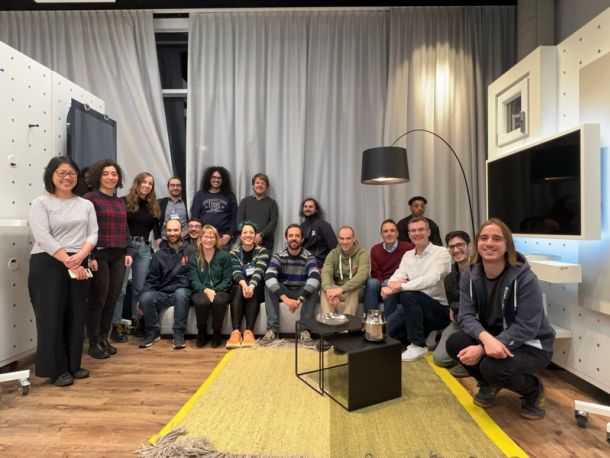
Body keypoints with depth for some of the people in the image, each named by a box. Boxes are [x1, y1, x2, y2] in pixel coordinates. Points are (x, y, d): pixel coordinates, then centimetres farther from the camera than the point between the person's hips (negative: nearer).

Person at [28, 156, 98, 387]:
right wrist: (68, 262, -16)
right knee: (51, 317, -1)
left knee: (76, 316, 8)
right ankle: (56, 370, 11)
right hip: (48, 265, -4)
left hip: (79, 265, 4)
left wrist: (80, 256, -14)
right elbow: (43, 237, -11)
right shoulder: (41, 203, -1)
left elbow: (93, 234, 5)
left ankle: (73, 365, 21)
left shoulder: (86, 204, 12)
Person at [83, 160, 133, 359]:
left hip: (118, 256, 6)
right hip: (99, 255, -6)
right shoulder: (89, 198, -4)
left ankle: (104, 338, 23)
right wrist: (90, 256, -16)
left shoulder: (120, 202, 16)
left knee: (112, 299, 10)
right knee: (97, 300, 1)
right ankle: (93, 343, 13)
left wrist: (129, 252, 8)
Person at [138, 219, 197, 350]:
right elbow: (151, 280, 9)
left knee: (180, 293, -37)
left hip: (183, 292, -3)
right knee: (146, 298, -27)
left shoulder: (192, 251, 5)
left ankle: (179, 333, -22)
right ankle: (153, 332, -4)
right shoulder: (159, 255, 13)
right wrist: (143, 296, -6)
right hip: (163, 294, 3)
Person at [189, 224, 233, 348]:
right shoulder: (194, 258, 8)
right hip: (201, 291, 1)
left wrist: (215, 291, -18)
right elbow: (194, 281, -1)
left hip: (220, 291, -1)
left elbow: (227, 280, -1)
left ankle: (216, 333, -11)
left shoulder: (224, 256, 3)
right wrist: (206, 290, -21)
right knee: (201, 302, -35)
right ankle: (201, 333, -6)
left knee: (219, 301, -37)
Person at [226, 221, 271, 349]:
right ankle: (236, 332, -42)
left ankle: (249, 331, -40)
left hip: (257, 289, -1)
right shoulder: (234, 252, 4)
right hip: (239, 286, 1)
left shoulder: (262, 251, 0)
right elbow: (236, 272, -13)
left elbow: (259, 271, -18)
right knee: (238, 289, -32)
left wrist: (251, 286, -39)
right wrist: (244, 285, -37)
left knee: (252, 292, -33)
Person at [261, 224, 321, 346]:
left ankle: (304, 330, -28)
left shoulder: (308, 257, -11)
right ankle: (273, 329, -28)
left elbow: (315, 278, -30)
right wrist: (285, 299, -42)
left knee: (314, 286, -30)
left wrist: (300, 299, -43)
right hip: (283, 291, 1)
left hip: (302, 292, 0)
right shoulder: (278, 256, -10)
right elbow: (269, 277, -28)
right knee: (268, 285, -27)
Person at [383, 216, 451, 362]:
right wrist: (394, 283, -31)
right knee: (387, 327, -13)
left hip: (440, 309, -6)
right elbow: (395, 278, -5)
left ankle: (419, 345, -16)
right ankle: (426, 334, 11)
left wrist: (400, 287, -39)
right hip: (417, 306, 6)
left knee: (408, 294, -32)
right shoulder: (408, 255, 8)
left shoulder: (441, 253, -12)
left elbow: (430, 280, -30)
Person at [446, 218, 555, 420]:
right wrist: (486, 338, -38)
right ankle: (488, 384, 11)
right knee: (454, 344, -20)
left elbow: (526, 328, -25)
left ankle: (534, 391, 4)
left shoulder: (525, 278, -23)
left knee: (493, 367, -32)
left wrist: (482, 349, -32)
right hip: (491, 337, 5)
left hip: (531, 345, -5)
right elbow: (466, 315, -14)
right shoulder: (469, 277, -8)